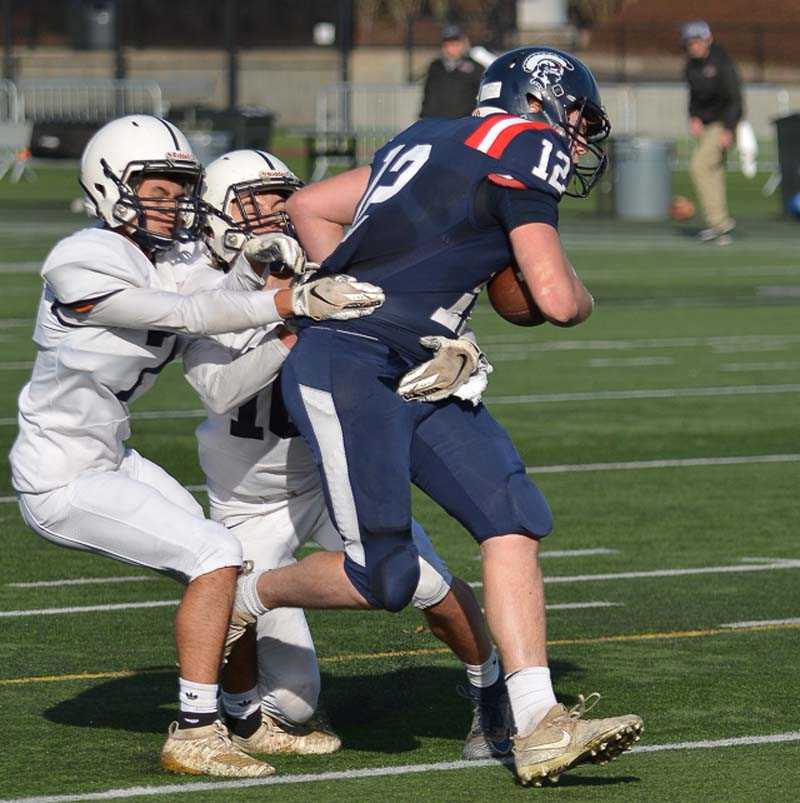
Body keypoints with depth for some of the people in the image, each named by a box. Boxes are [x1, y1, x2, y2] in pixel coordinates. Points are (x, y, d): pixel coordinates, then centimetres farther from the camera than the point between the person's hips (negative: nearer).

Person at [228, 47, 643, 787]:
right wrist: (583, 300, 13)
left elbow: (308, 206, 24)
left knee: (513, 519, -3)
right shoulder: (525, 150, -6)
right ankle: (247, 596, 20)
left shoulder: (432, 141, 20)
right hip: (348, 367, -10)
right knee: (382, 578, -8)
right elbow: (556, 300, -10)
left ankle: (540, 727, -8)